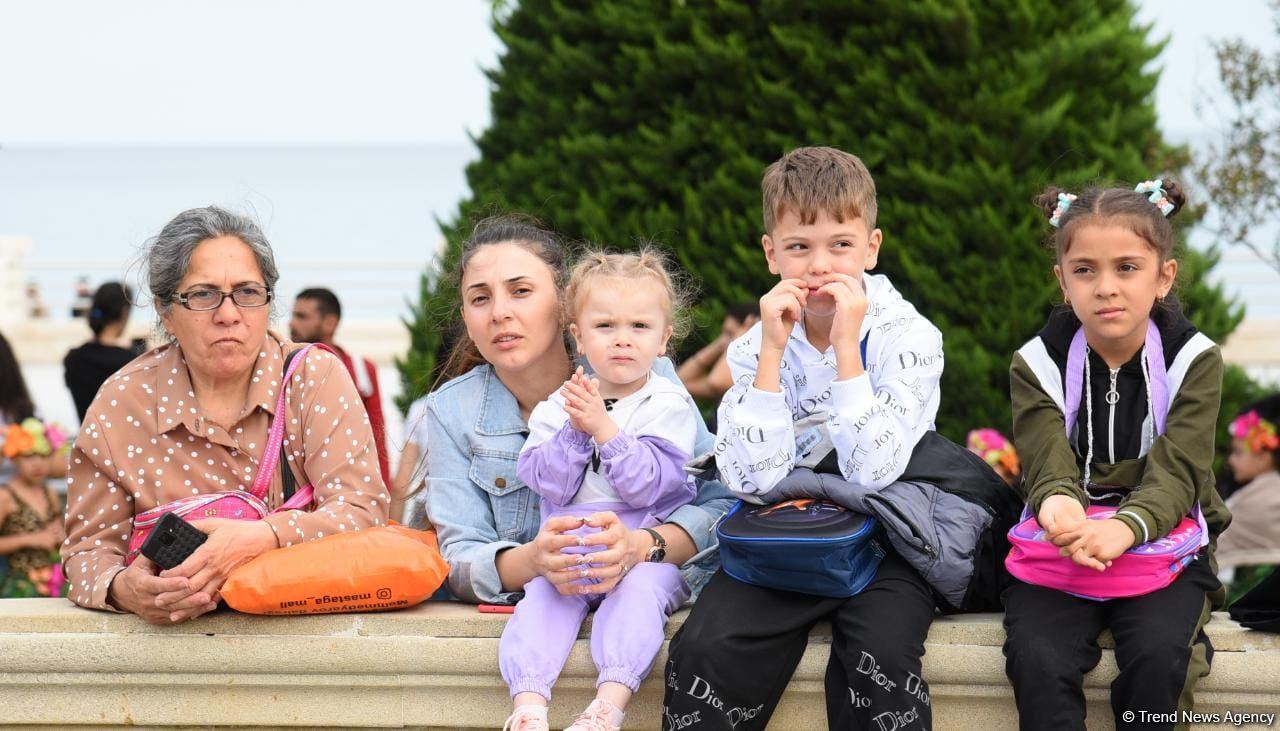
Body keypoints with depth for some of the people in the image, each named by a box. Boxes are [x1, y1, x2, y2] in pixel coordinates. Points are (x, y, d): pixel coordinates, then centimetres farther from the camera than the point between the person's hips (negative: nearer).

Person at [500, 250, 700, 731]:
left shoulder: (669, 405, 1)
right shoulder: (557, 406, 10)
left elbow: (645, 486, -12)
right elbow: (550, 487, -1)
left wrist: (603, 428, -17)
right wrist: (574, 430, -14)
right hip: (569, 551, 3)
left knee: (641, 587, -32)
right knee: (543, 592, -25)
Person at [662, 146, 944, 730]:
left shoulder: (906, 337, -9)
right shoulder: (756, 347, -2)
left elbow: (872, 474, -20)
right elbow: (755, 481, -16)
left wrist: (846, 347, -24)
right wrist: (772, 351, -19)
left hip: (880, 539, -2)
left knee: (880, 659, -30)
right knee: (705, 648, -23)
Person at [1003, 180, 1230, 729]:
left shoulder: (1193, 360, -4)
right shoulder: (1038, 364, -2)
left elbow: (1176, 473, -15)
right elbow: (1050, 467, -14)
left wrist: (1125, 528, -39)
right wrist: (1058, 506, -41)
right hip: (1062, 547, 1)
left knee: (1157, 653, -29)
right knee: (1037, 658, -27)